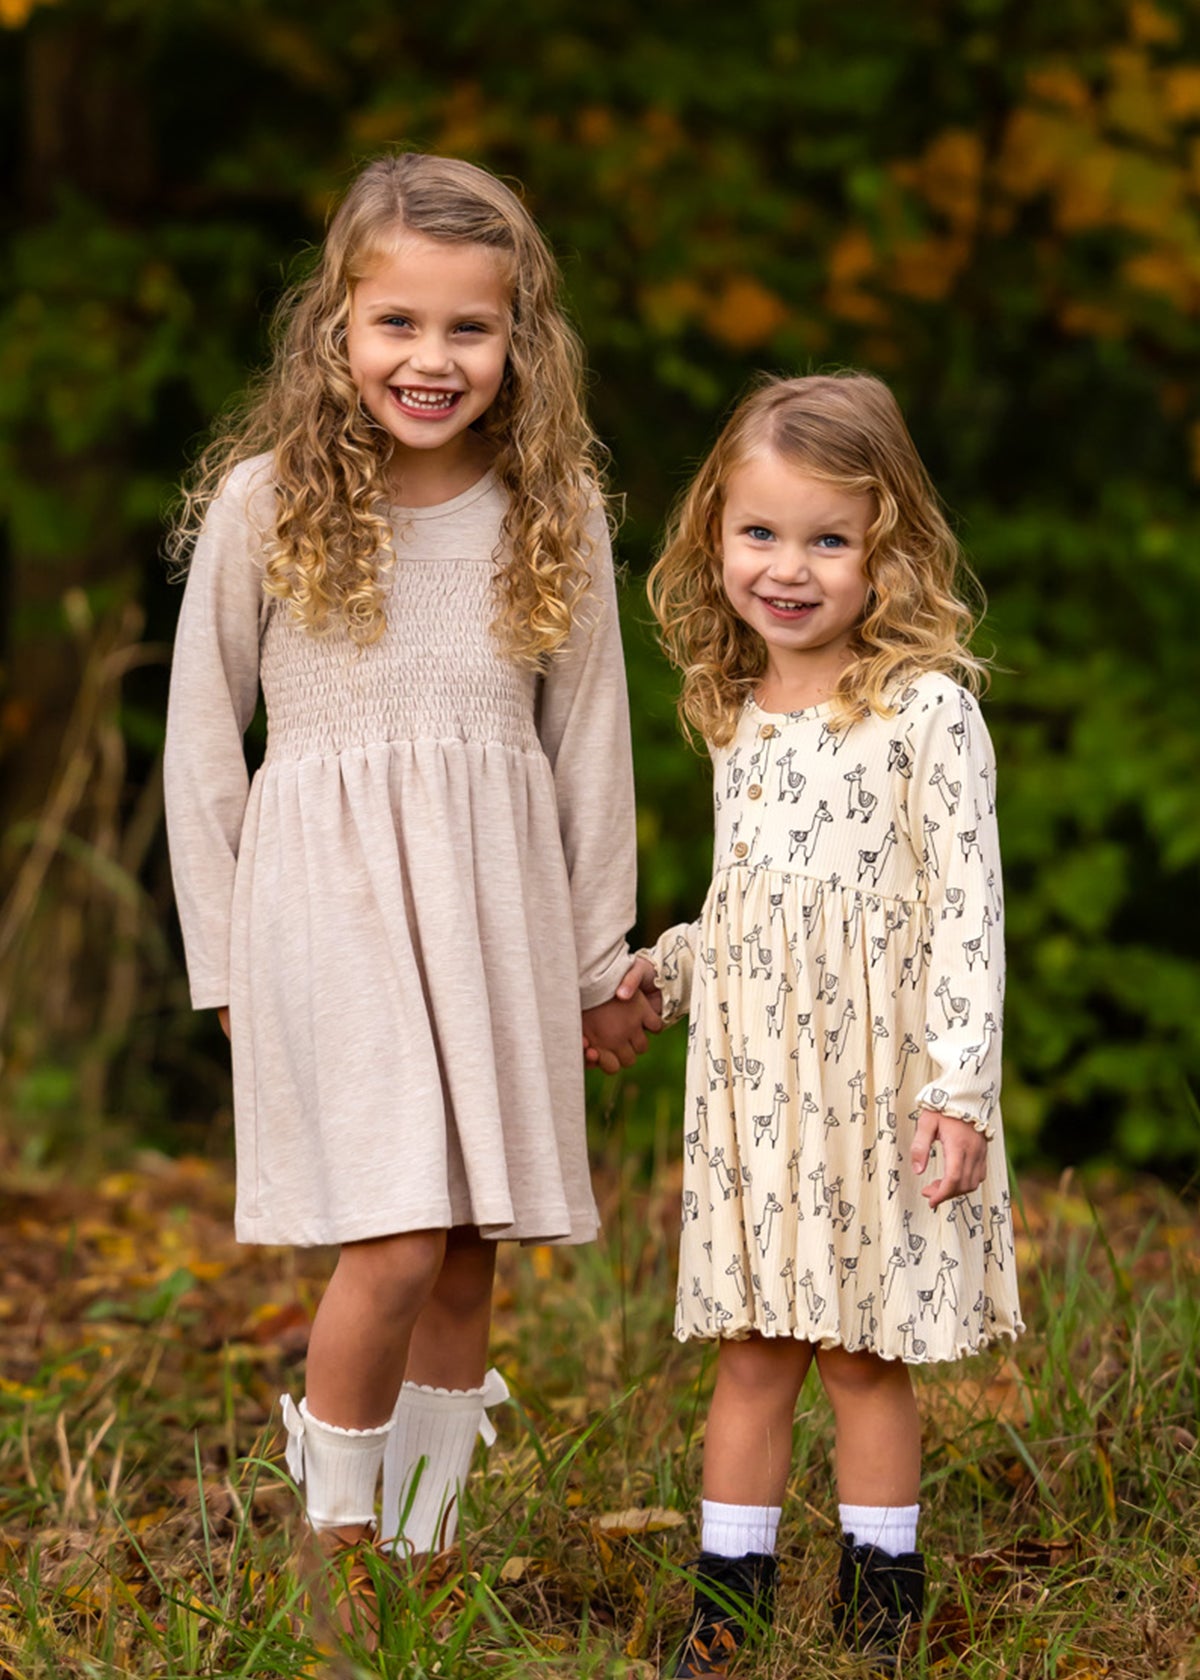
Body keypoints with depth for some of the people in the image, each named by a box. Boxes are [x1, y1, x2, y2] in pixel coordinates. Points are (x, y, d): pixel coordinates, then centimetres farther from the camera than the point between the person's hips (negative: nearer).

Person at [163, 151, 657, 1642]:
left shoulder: (555, 514, 3)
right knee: (393, 1248, -13)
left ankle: (428, 1541, 19)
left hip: (499, 908, 3)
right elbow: (202, 741, 4)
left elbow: (588, 741, 10)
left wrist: (601, 959, 13)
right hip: (329, 901, -3)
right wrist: (223, 963, 5)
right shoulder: (264, 505, -3)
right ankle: (332, 1549, 5)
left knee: (470, 1257, 5)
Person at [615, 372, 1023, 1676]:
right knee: (749, 1355, 8)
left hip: (874, 1082, -5)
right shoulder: (738, 720, 11)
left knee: (863, 1354, 3)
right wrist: (658, 970, 12)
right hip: (749, 1086, 5)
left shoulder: (925, 710, -9)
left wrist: (959, 1085, -15)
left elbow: (964, 907, -11)